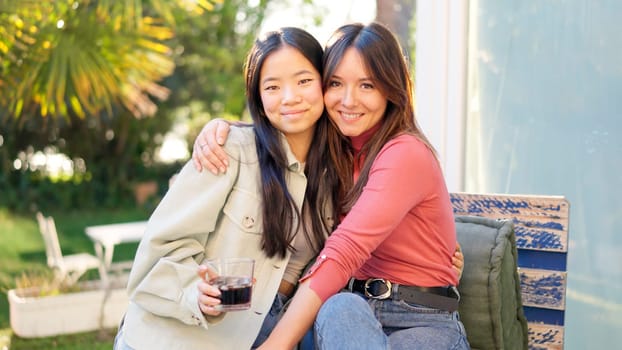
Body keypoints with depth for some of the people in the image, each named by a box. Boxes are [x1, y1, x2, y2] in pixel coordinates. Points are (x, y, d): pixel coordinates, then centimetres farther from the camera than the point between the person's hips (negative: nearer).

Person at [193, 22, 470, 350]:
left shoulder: (406, 154, -16)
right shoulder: (333, 149, 7)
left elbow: (344, 251, -27)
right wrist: (217, 128, -1)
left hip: (425, 322, -5)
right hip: (357, 312, 5)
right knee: (340, 306, -32)